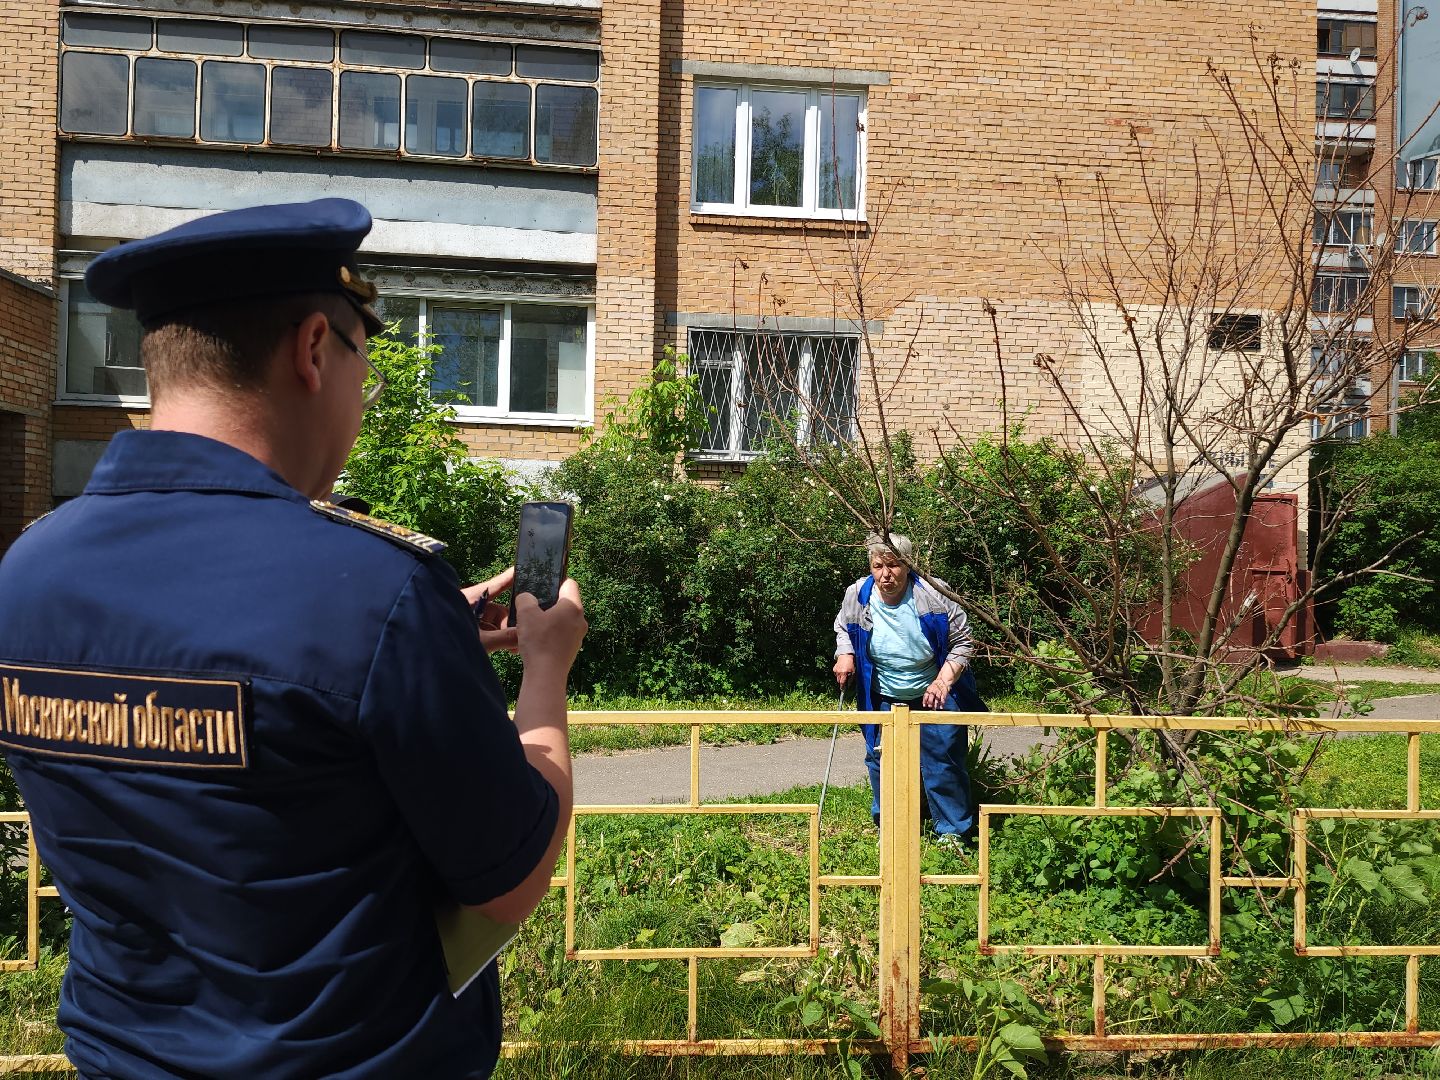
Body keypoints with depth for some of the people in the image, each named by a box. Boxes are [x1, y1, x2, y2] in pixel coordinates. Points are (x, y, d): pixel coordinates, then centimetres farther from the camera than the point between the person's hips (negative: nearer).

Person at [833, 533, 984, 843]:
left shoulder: (933, 593, -20)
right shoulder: (858, 596, -13)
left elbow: (963, 642, -9)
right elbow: (843, 627, 11)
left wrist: (943, 681, -19)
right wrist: (844, 655, -8)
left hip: (933, 694, -2)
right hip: (884, 700, 3)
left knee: (942, 760, 0)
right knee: (882, 761, 9)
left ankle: (953, 830, 16)